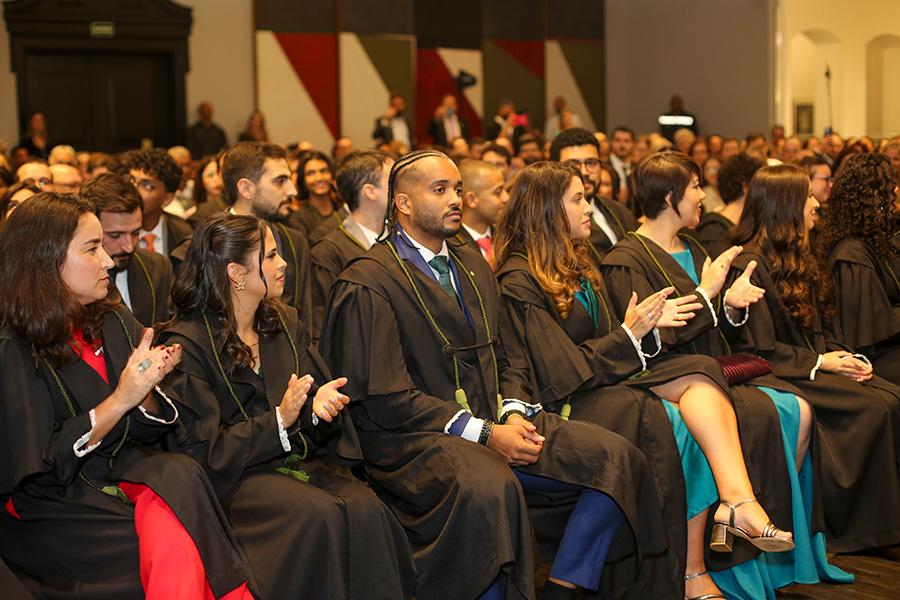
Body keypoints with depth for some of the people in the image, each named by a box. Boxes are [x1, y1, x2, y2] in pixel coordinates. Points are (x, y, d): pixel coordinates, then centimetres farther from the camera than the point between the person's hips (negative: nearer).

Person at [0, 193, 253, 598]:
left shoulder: (113, 322, 6)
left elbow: (149, 430, 9)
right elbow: (37, 467, -13)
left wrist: (146, 388, -13)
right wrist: (120, 401, -19)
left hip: (126, 472, 5)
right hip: (51, 505, -5)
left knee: (183, 477, -27)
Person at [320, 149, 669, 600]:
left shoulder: (474, 267, 19)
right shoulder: (367, 284, -7)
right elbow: (385, 398, -13)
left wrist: (514, 413, -3)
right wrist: (484, 434, -18)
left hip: (493, 421, 8)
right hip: (416, 438, -7)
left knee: (616, 458, -11)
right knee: (489, 486, -39)